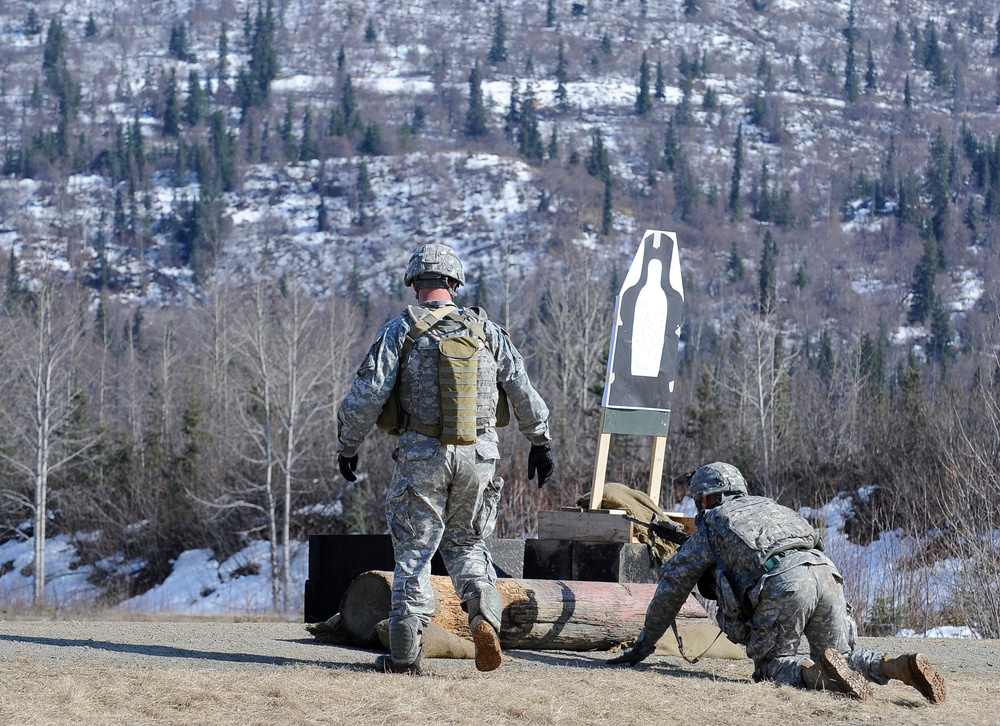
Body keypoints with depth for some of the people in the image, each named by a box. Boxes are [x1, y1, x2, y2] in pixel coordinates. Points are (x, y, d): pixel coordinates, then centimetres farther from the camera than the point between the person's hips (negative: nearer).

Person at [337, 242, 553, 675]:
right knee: (465, 542, 19)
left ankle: (404, 654, 5)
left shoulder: (401, 330, -2)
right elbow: (523, 391, 10)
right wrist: (540, 441, 21)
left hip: (422, 455, -3)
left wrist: (347, 446, 3)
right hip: (478, 457, 3)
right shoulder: (485, 330, 7)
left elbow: (367, 395, -8)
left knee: (414, 550, 5)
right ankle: (484, 615, -6)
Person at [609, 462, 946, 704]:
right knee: (843, 655, 17)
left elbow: (670, 590, 27)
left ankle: (820, 673, -22)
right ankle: (900, 666, -12)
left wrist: (642, 647, 36)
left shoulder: (709, 527, 23)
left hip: (782, 585, -5)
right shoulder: (768, 506, 38)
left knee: (771, 665, 10)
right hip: (825, 573, 5)